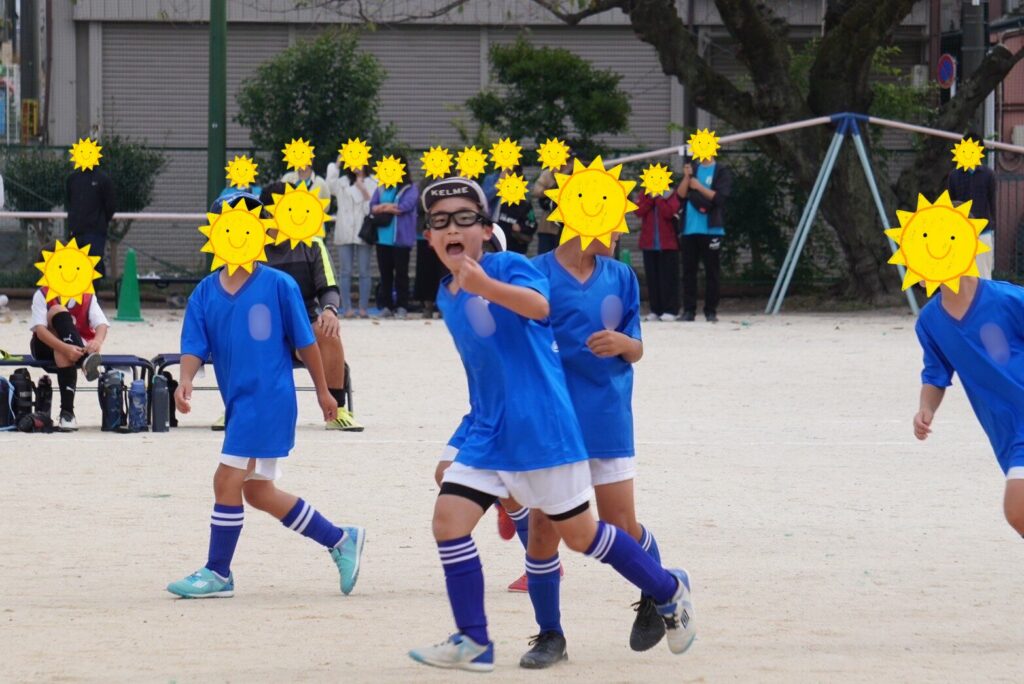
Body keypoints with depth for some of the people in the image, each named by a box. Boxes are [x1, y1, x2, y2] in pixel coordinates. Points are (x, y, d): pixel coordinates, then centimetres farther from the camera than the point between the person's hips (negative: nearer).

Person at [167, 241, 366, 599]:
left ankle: (218, 573, 3)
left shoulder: (279, 285, -6)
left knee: (227, 481, -10)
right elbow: (194, 345, 0)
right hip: (239, 401, 7)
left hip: (269, 397, -7)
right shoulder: (205, 293, 7)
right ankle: (341, 540, 26)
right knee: (258, 492, 12)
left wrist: (323, 391, 6)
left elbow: (305, 342, 1)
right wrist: (185, 379, -20)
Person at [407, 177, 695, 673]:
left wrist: (486, 285, -52)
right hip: (486, 433, 7)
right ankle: (473, 643, -1)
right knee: (448, 520, -7)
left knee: (578, 533, 4)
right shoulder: (446, 297, 11)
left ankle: (669, 591, 26)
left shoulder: (509, 267, -12)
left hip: (542, 430, -7)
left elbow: (540, 305, -34)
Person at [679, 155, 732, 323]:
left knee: (712, 271, -2)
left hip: (711, 229, -4)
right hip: (689, 229, 4)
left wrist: (699, 187, -11)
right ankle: (689, 310, 4)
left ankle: (711, 311, 1)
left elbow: (720, 197, -8)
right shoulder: (692, 169, 14)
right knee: (688, 271, 2)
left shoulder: (721, 172, 2)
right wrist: (686, 178, -7)